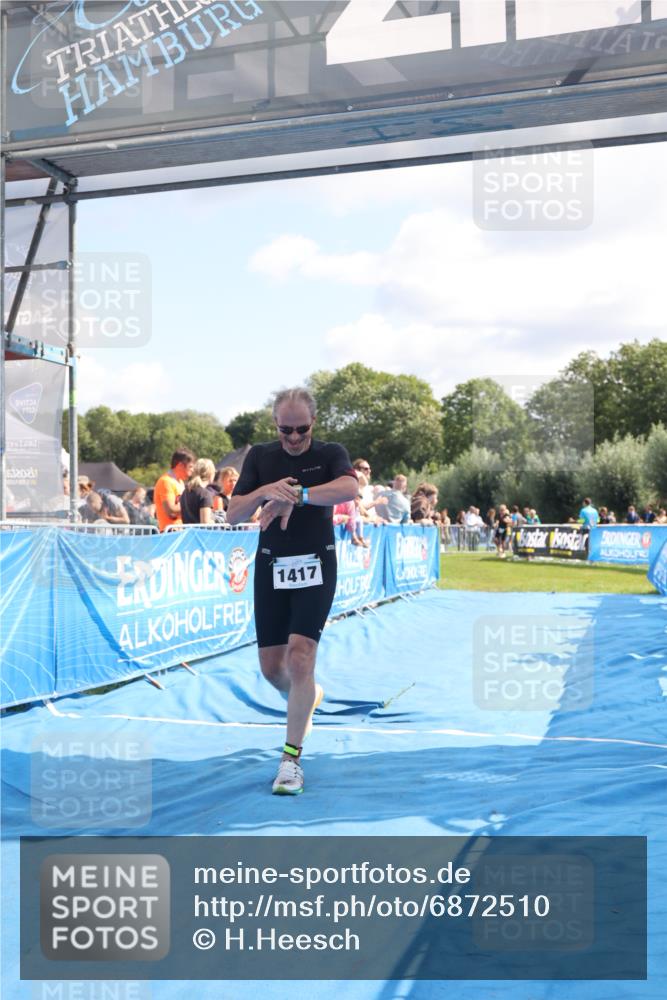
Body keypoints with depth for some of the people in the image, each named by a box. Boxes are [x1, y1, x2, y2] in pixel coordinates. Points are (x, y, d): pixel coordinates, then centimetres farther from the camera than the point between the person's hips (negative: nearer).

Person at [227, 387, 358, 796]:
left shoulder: (331, 454, -3)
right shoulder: (260, 457, 4)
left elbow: (349, 488, -25)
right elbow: (233, 514, -3)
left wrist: (295, 495, -34)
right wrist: (266, 491, -21)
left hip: (316, 567, -3)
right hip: (271, 568, 3)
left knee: (299, 656, -15)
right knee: (271, 666, 7)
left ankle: (292, 758, -3)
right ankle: (309, 697, 42)